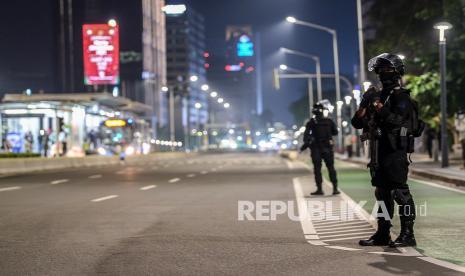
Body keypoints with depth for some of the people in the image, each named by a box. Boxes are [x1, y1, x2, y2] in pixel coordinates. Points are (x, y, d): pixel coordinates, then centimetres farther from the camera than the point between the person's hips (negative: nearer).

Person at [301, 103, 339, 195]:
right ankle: (335, 188, 1)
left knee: (317, 169, 3)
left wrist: (306, 144, -14)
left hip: (316, 148, -2)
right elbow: (335, 132, 12)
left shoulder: (311, 122, -5)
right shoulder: (329, 121, 2)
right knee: (331, 168, 6)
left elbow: (306, 134, -16)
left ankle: (319, 189, -2)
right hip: (328, 147, 2)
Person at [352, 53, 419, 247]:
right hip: (379, 153, 8)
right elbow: (357, 123, 13)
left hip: (395, 152, -8)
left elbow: (395, 120, -23)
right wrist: (364, 104, -3)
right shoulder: (379, 96, 16)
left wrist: (377, 103, -18)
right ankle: (382, 234, 16)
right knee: (382, 193, 10)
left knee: (400, 192, -8)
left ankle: (407, 234, -5)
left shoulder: (401, 97, -6)